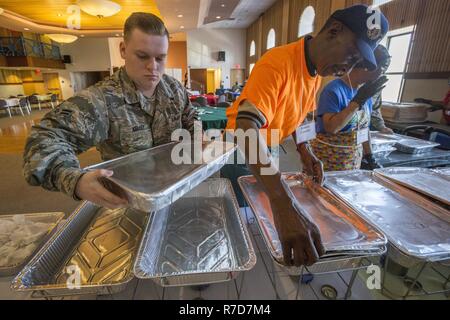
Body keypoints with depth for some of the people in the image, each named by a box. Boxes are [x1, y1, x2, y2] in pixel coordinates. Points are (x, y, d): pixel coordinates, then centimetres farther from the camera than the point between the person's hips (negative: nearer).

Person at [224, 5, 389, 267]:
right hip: (240, 150, -7)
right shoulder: (278, 63, -31)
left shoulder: (317, 72, -1)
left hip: (266, 150, 7)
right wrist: (284, 208, -54)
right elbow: (246, 129, -45)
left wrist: (305, 152, -9)